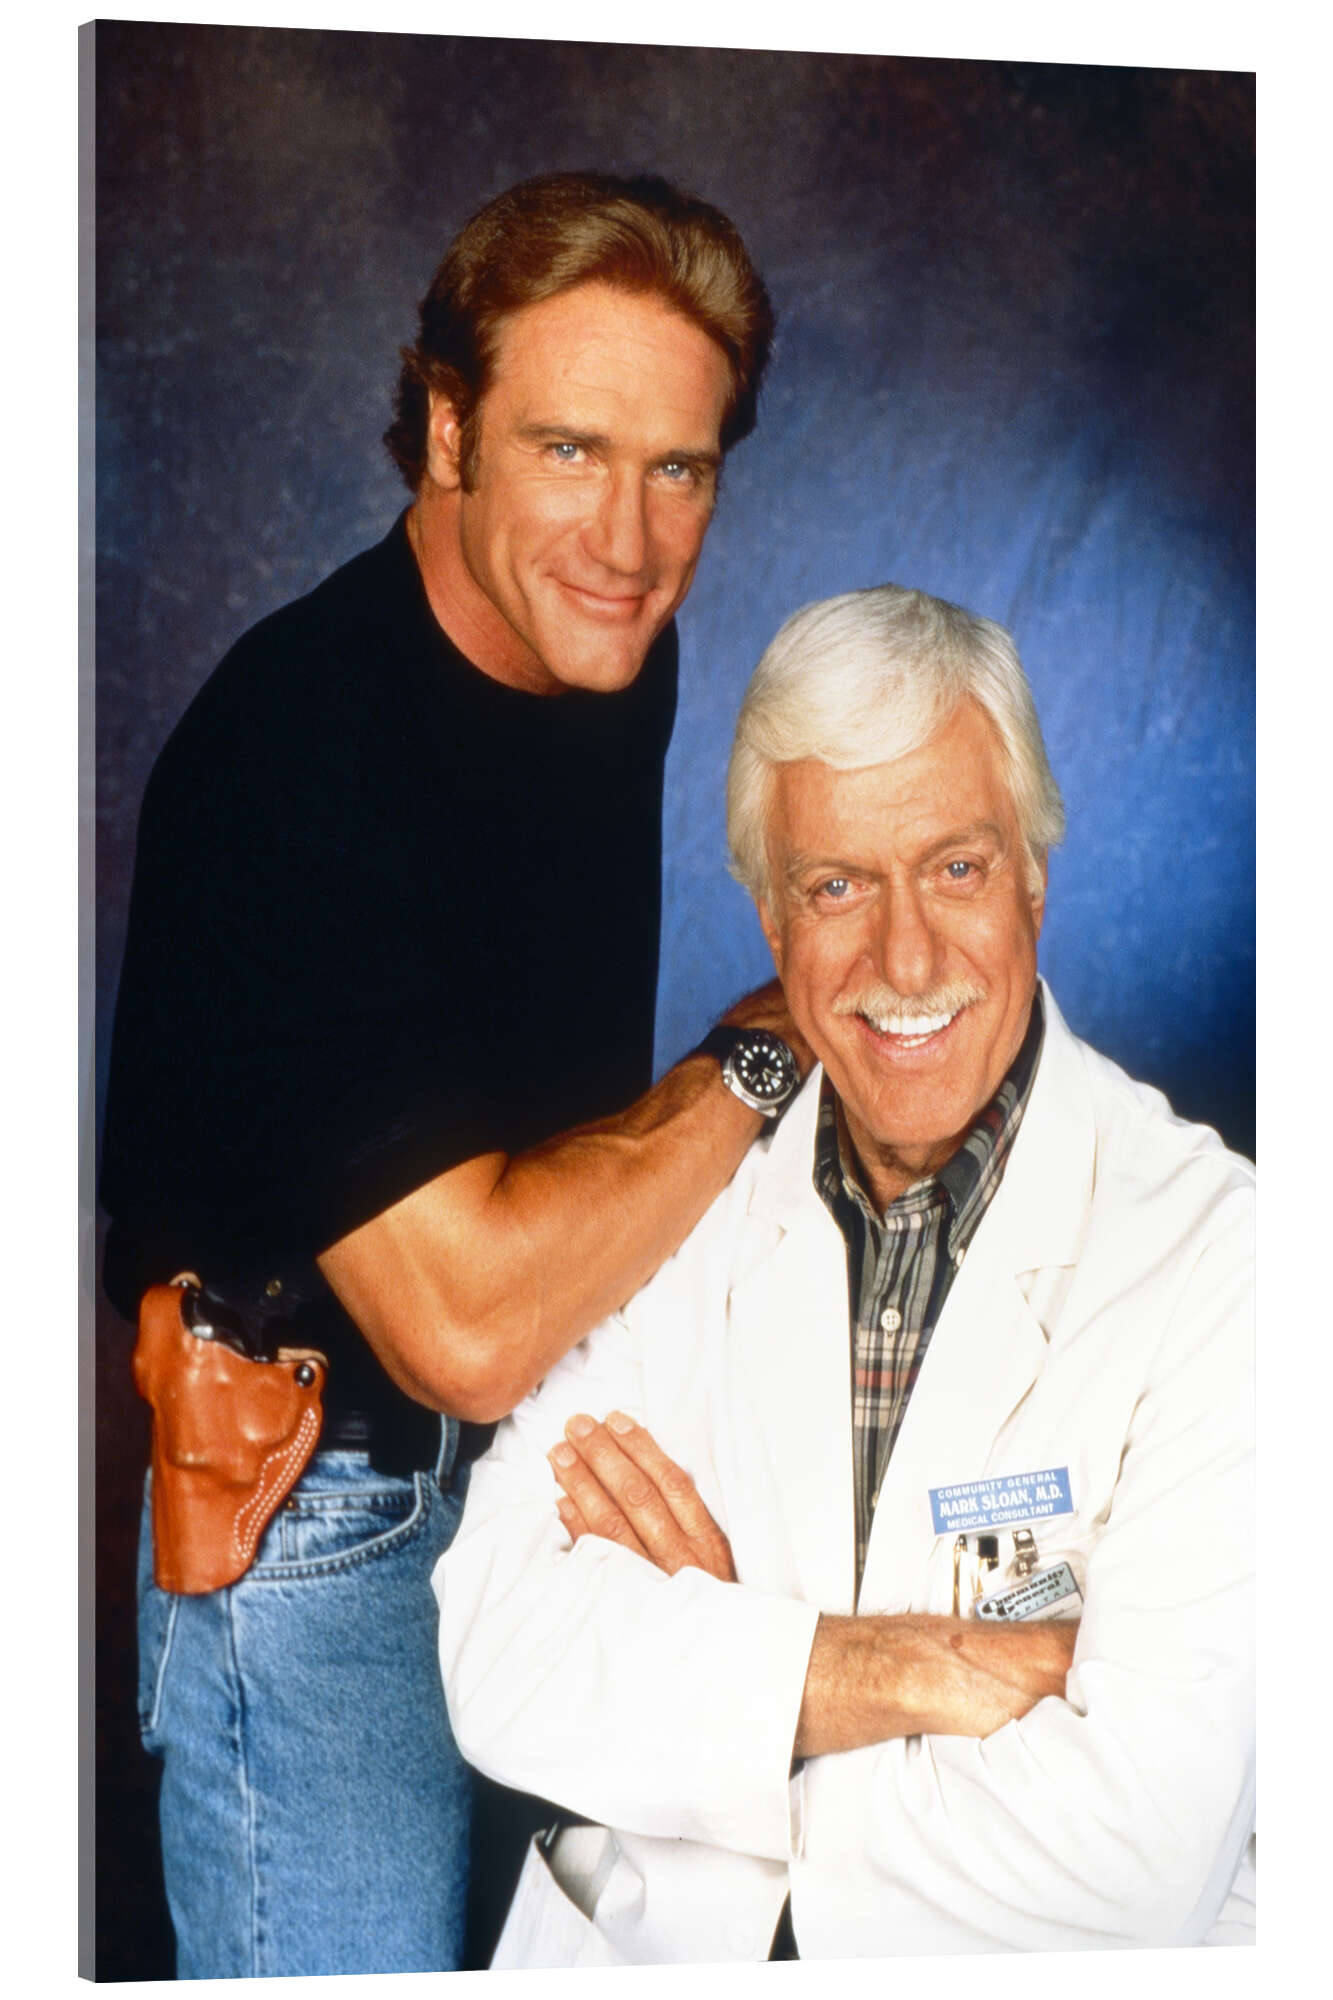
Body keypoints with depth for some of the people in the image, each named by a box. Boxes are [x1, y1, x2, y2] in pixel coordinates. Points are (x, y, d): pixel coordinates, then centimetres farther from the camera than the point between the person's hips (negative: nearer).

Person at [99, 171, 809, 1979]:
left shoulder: (613, 659, 0)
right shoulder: (301, 755, -27)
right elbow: (466, 1322, -32)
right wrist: (768, 1052, -22)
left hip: (559, 1441, 8)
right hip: (324, 1520, -8)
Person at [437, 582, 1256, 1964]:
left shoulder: (1214, 1253, -10)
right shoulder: (682, 1203, 3)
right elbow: (503, 1664, -7)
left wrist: (715, 1633, -8)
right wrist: (946, 1667, -16)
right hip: (630, 1952, 3)